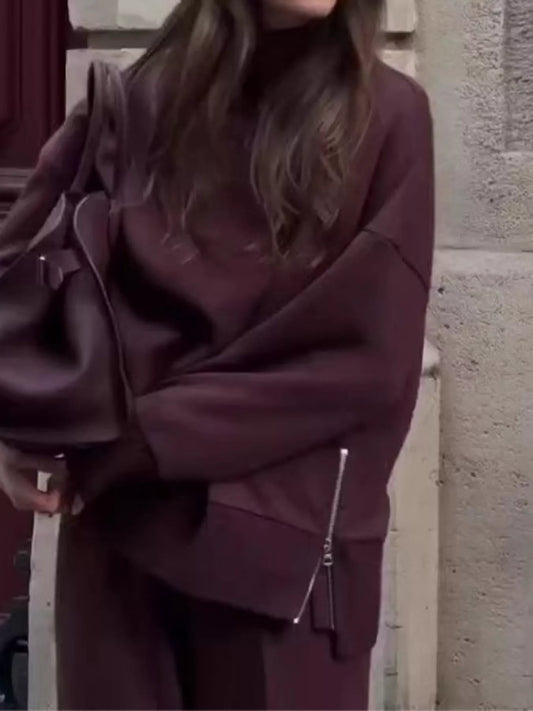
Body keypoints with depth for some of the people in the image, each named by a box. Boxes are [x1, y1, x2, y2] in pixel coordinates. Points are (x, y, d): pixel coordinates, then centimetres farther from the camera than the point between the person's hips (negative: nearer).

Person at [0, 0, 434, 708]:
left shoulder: (386, 117, -5)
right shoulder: (138, 101, 3)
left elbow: (365, 359, -10)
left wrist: (134, 439, -13)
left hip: (283, 538, -2)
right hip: (120, 522, 2)